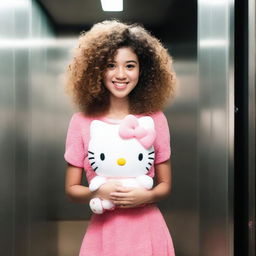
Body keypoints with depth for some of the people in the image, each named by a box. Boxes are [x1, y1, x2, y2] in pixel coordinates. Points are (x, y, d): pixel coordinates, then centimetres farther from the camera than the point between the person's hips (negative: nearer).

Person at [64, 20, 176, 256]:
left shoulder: (155, 119, -5)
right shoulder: (81, 121, -6)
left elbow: (165, 185, 3)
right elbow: (72, 188, -1)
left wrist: (146, 196, -17)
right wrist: (98, 193, -19)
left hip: (147, 229, 1)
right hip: (103, 231, 0)